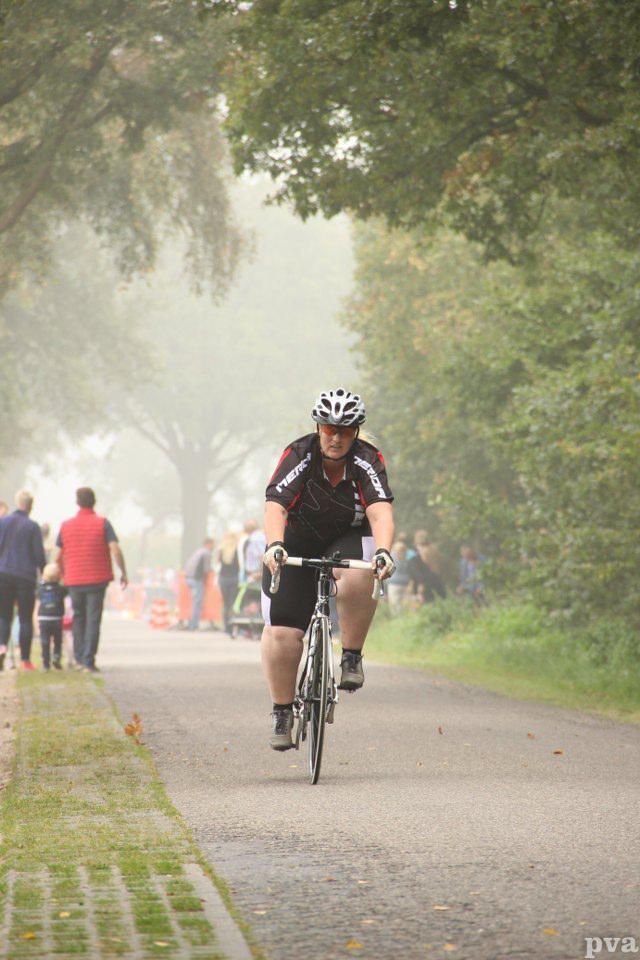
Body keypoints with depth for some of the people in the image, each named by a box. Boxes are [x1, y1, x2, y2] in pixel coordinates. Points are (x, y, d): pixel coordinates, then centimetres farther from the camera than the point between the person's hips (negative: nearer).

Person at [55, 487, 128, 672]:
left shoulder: (66, 526, 5)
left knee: (78, 617, 18)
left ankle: (79, 658, 14)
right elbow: (115, 550, -14)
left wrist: (64, 575, 23)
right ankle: (89, 661, -8)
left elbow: (58, 557, 7)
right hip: (97, 580, -3)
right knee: (93, 620, -1)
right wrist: (123, 573, -5)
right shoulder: (102, 523, -4)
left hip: (74, 580, 3)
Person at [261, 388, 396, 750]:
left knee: (358, 576, -37)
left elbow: (381, 511, -34)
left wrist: (383, 551, -53)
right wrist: (274, 545, -53)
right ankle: (282, 713, 5)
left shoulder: (368, 461, -20)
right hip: (296, 545, 0)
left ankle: (352, 656, -17)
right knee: (281, 632, -12)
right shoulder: (299, 456, -22)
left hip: (348, 540, 0)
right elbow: (275, 507, -34)